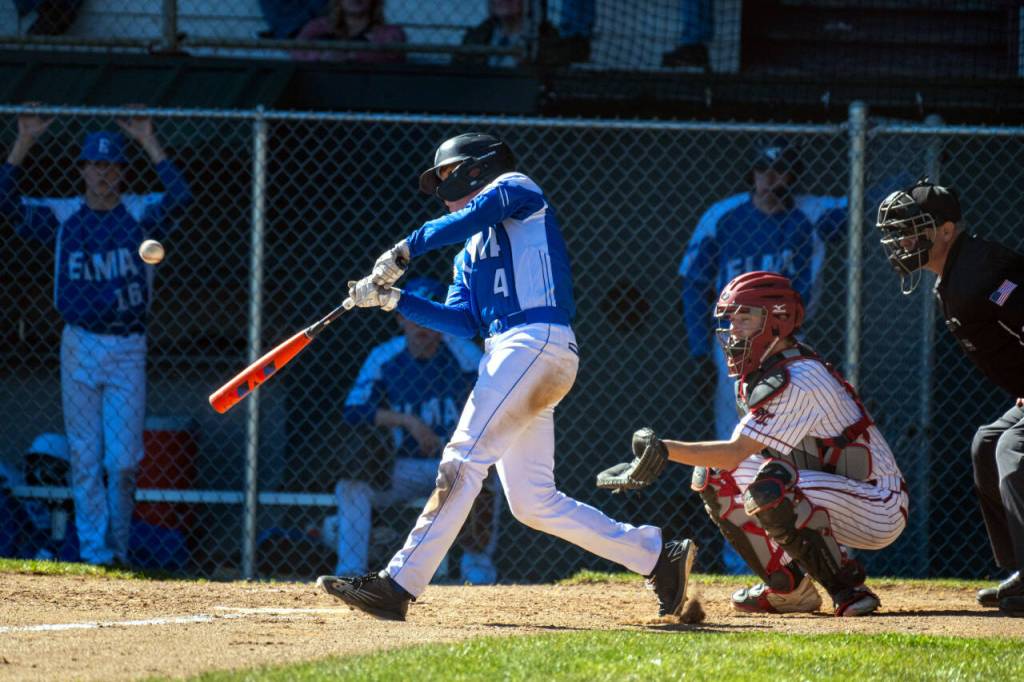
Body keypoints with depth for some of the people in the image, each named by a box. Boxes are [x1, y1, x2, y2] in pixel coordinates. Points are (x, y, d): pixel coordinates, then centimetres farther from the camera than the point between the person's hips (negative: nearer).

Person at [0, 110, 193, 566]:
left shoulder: (140, 214, 2)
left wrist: (149, 143, -17)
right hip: (79, 347, 1)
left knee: (123, 460, -3)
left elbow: (180, 198, -16)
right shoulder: (62, 216, 6)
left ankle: (118, 546, 13)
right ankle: (93, 550, 6)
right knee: (85, 457, 1)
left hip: (128, 349, -1)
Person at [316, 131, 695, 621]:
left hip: (538, 341, -9)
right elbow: (463, 322, 15)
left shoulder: (515, 188, 8)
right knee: (532, 503, 4)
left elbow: (469, 218, -12)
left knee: (464, 460, -17)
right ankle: (657, 556, 9)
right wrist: (393, 299, 7)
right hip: (506, 354, 9)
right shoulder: (469, 254, 29)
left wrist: (404, 251, -9)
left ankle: (399, 584, -24)